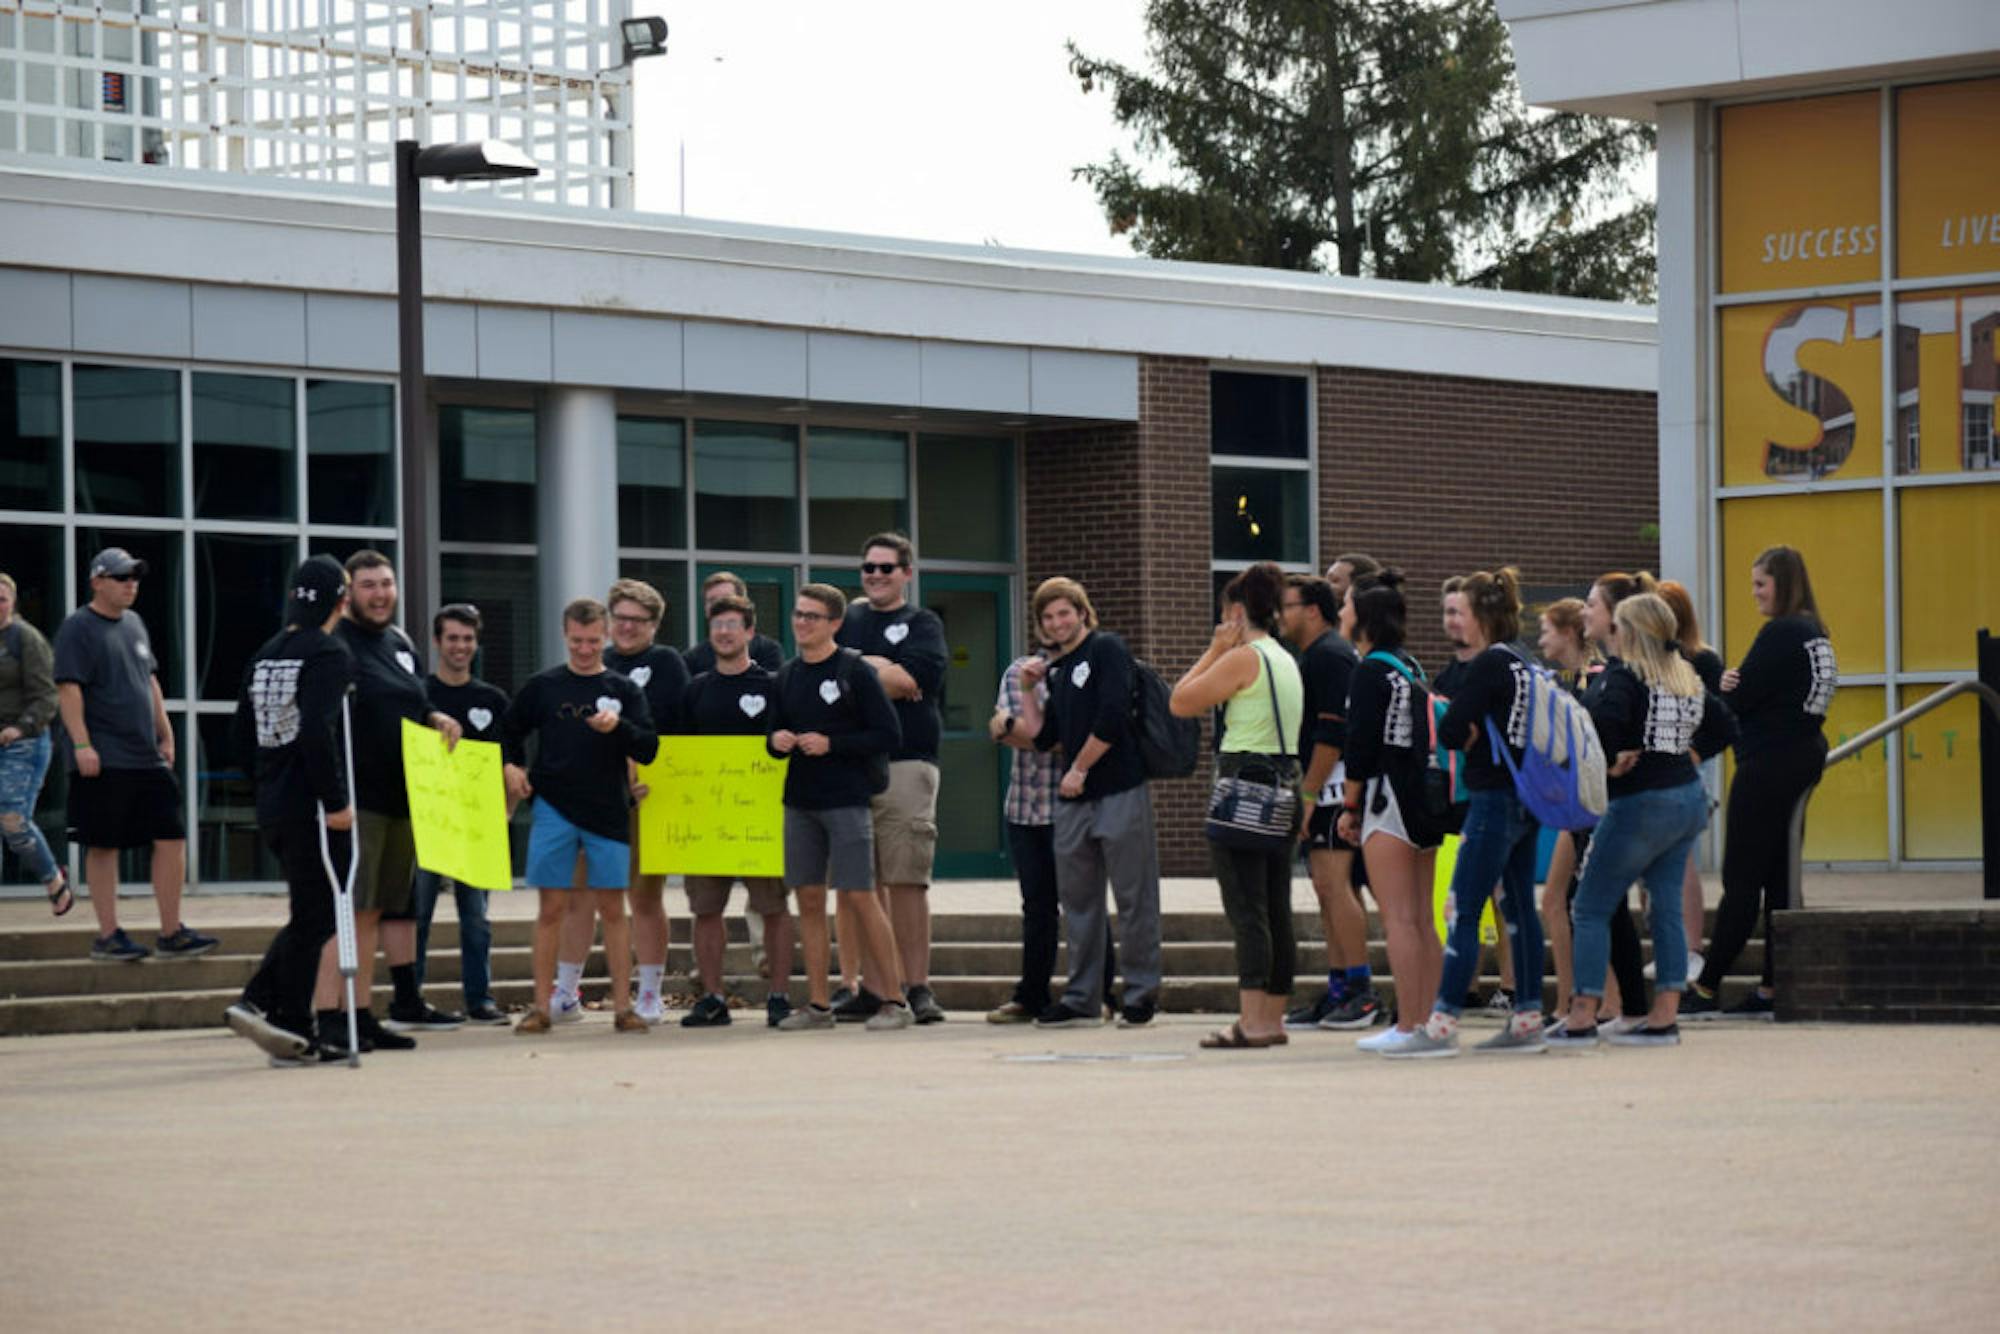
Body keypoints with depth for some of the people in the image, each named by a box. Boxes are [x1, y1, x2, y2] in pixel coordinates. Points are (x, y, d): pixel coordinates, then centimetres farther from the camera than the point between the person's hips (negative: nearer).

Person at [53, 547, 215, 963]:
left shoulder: (134, 624, 17)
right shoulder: (78, 628, -7)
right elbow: (68, 689, -13)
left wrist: (165, 734, 21)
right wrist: (81, 745, -19)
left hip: (146, 756, 7)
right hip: (103, 763, -7)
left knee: (172, 837, 2)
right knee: (103, 846, -1)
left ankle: (171, 934, 7)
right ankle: (108, 936, 6)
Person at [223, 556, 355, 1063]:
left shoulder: (266, 655, 12)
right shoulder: (330, 654, -12)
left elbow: (240, 732, 16)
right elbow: (318, 731, -23)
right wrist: (335, 800, -19)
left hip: (273, 807, 8)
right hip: (312, 808, -8)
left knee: (310, 916, 17)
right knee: (315, 918, -1)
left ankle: (257, 1002, 4)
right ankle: (297, 1036, 1)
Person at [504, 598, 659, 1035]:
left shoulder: (624, 690, 5)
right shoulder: (543, 686, 6)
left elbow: (649, 750, -2)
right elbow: (509, 731, 18)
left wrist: (617, 728, -19)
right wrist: (511, 767, 1)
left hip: (608, 812, 0)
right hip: (554, 810, 0)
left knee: (612, 908, 2)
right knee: (552, 908, 1)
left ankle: (623, 1006, 5)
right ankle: (541, 1007, 5)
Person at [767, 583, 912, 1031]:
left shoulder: (854, 671, -6)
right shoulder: (787, 676, 11)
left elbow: (889, 734, -9)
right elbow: (776, 730, 22)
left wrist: (831, 744, -17)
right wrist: (776, 740, -2)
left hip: (847, 800, -6)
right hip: (800, 803, 6)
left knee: (860, 896, -7)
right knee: (809, 899, 5)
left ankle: (895, 1000, -2)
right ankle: (818, 1004, 10)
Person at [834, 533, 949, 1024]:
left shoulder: (923, 624, 9)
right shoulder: (847, 621, 20)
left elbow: (910, 680, -7)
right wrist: (881, 670, -5)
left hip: (904, 765, -4)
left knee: (907, 881, -7)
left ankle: (917, 988, -5)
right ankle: (867, 988, 5)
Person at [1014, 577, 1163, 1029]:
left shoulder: (1106, 649, -5)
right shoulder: (1057, 669, 18)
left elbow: (1112, 718, -15)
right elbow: (1044, 736, 16)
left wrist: (1079, 770, -11)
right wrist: (1027, 690, 9)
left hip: (1120, 792, -8)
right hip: (1074, 799, 8)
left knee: (1134, 897, -2)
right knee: (1077, 900, 11)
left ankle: (1141, 992, 4)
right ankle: (1081, 999, 17)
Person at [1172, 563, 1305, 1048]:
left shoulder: (1244, 658, -12)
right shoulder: (1286, 661, 16)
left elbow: (1181, 702, -8)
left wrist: (1214, 651, -3)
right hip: (1285, 788, 9)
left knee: (1246, 910, -10)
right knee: (1276, 912, 10)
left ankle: (1252, 1022, -14)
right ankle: (1272, 1019, 12)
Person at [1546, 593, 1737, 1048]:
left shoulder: (1623, 677, -12)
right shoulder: (1689, 679, 11)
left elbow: (1603, 719, -30)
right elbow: (1724, 726, 18)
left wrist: (1611, 762, -16)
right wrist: (1688, 755, 16)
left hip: (1640, 804, -8)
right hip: (1690, 798, 8)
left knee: (1591, 907, -1)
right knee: (1667, 906, 10)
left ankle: (1582, 1018, -5)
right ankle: (1665, 1018, 7)